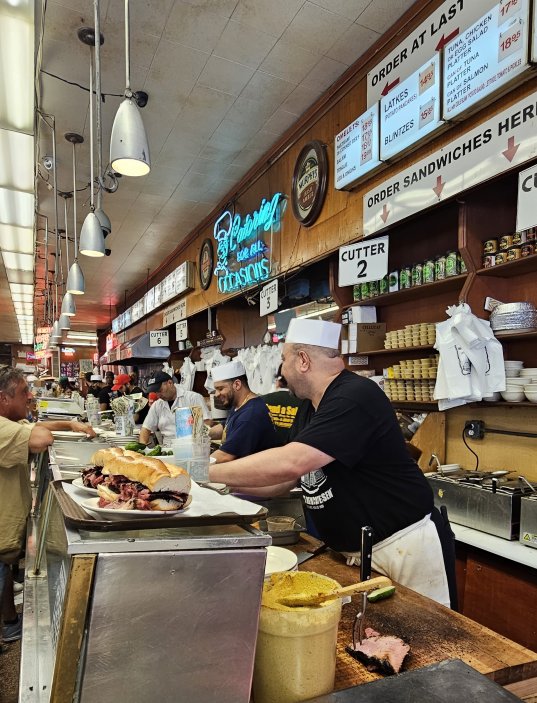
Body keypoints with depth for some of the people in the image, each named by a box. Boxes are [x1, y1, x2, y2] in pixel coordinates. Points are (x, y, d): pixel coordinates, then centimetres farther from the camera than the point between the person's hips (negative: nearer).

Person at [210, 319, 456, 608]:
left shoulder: (356, 397, -25)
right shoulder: (310, 409, 6)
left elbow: (290, 464, -34)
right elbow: (282, 481, 9)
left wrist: (209, 472, -24)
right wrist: (225, 482, -2)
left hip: (406, 548, -8)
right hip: (357, 551, 8)